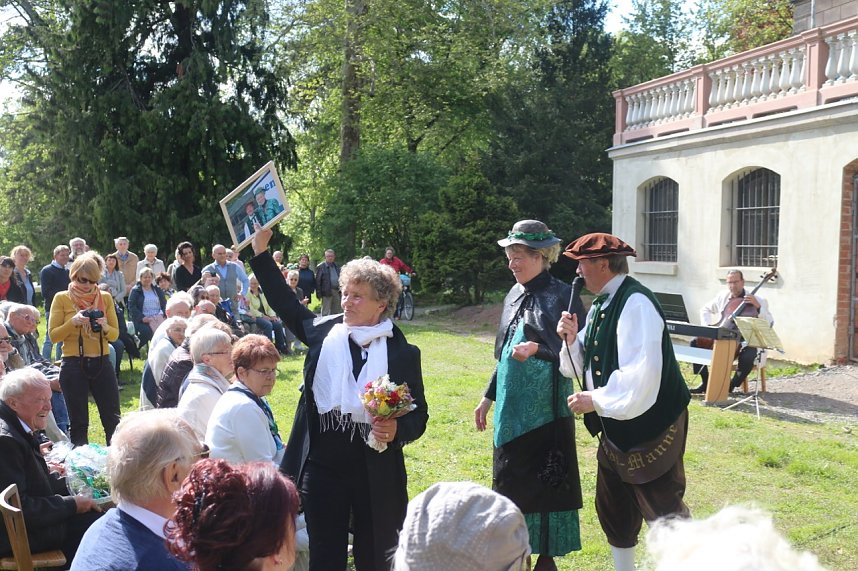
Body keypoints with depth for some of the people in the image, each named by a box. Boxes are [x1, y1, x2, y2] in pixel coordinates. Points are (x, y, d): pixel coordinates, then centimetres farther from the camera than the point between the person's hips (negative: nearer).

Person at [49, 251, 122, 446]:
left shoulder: (105, 298, 7)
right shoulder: (62, 298, 1)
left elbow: (115, 334, 7)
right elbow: (53, 335, -3)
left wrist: (104, 327, -14)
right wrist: (73, 322, -19)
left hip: (101, 363, 2)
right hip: (73, 365, -2)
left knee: (113, 420, 3)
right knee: (78, 423, 6)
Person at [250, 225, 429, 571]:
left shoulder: (402, 353, -5)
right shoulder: (323, 332, 2)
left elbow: (418, 414, -1)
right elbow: (285, 302, 11)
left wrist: (397, 430, -22)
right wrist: (260, 250, 8)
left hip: (376, 473, -2)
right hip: (322, 466, 2)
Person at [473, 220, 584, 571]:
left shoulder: (561, 295, -11)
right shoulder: (515, 295, 9)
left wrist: (537, 349, -28)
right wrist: (488, 397, 18)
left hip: (545, 410, -7)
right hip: (511, 409, 7)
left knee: (544, 485, 2)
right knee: (510, 482, 13)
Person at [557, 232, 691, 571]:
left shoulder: (635, 303, -22)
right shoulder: (601, 304, 6)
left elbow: (642, 376, -30)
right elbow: (585, 366, 13)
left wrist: (596, 400, -22)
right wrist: (572, 340, -6)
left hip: (651, 428, -9)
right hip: (616, 427, 10)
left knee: (664, 511, 1)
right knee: (613, 510, 19)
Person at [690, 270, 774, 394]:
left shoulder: (757, 300, -3)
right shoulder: (723, 296, 8)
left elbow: (769, 323, -11)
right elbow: (705, 310, 22)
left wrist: (758, 307, -24)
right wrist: (707, 327, 5)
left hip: (745, 342, -4)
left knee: (748, 357, -37)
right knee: (696, 343, -15)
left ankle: (731, 386, -8)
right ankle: (706, 382, -5)